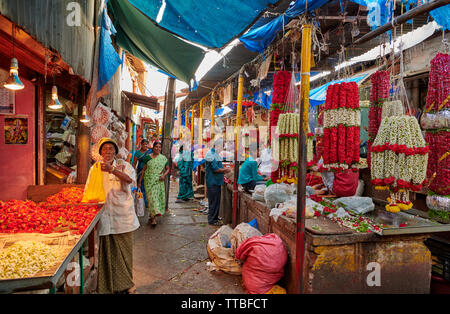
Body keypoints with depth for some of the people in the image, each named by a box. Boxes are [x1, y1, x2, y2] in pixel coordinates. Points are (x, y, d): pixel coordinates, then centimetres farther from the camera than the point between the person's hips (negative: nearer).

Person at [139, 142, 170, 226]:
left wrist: (164, 175, -7)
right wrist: (140, 181, 8)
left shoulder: (163, 158, 6)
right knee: (151, 197, -8)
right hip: (149, 181, -1)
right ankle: (153, 218, -8)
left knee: (158, 197, 2)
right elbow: (144, 170, 9)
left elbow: (167, 169, 13)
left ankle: (152, 216, 20)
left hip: (159, 181, 1)